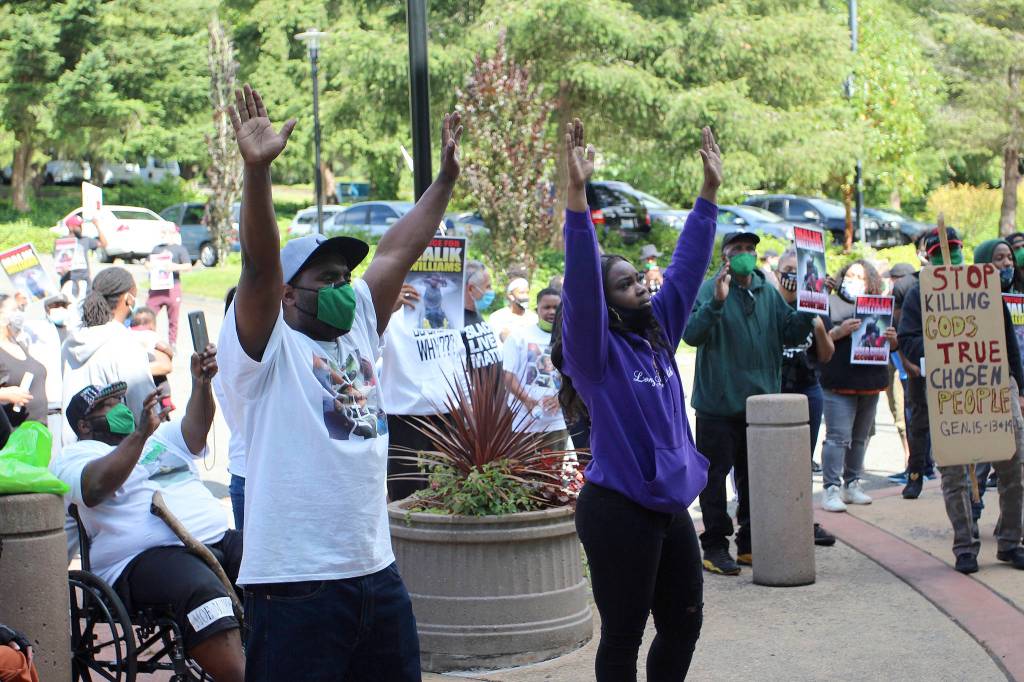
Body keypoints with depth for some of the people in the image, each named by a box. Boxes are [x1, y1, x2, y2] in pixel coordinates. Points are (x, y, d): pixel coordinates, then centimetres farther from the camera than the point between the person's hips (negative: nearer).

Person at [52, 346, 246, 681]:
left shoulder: (161, 435, 29)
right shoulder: (76, 456, 9)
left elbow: (194, 430, 9)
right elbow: (96, 485, -14)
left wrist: (202, 383, -10)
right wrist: (140, 433, -23)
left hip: (219, 540, 7)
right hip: (145, 557, -6)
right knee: (202, 591, -37)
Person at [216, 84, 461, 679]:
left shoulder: (359, 330, 14)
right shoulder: (268, 349, -6)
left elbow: (398, 253, 16)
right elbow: (260, 267, -20)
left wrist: (446, 178, 17)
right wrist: (256, 170, -32)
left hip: (378, 571, 8)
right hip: (296, 583, -7)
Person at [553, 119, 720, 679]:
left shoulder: (658, 334, 8)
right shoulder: (596, 350, -12)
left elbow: (686, 264, 11)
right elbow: (581, 281, -26)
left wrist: (710, 190, 8)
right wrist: (577, 193, -36)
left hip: (671, 505, 8)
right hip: (618, 510, -8)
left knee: (683, 624, 17)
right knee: (623, 636, 2)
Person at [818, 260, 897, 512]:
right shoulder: (830, 303, 2)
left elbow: (891, 346, 20)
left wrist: (892, 338, -2)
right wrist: (839, 332, -21)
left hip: (871, 384, 6)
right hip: (840, 384, -5)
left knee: (860, 437, 12)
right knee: (838, 437, -11)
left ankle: (852, 485, 21)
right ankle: (831, 489, -10)